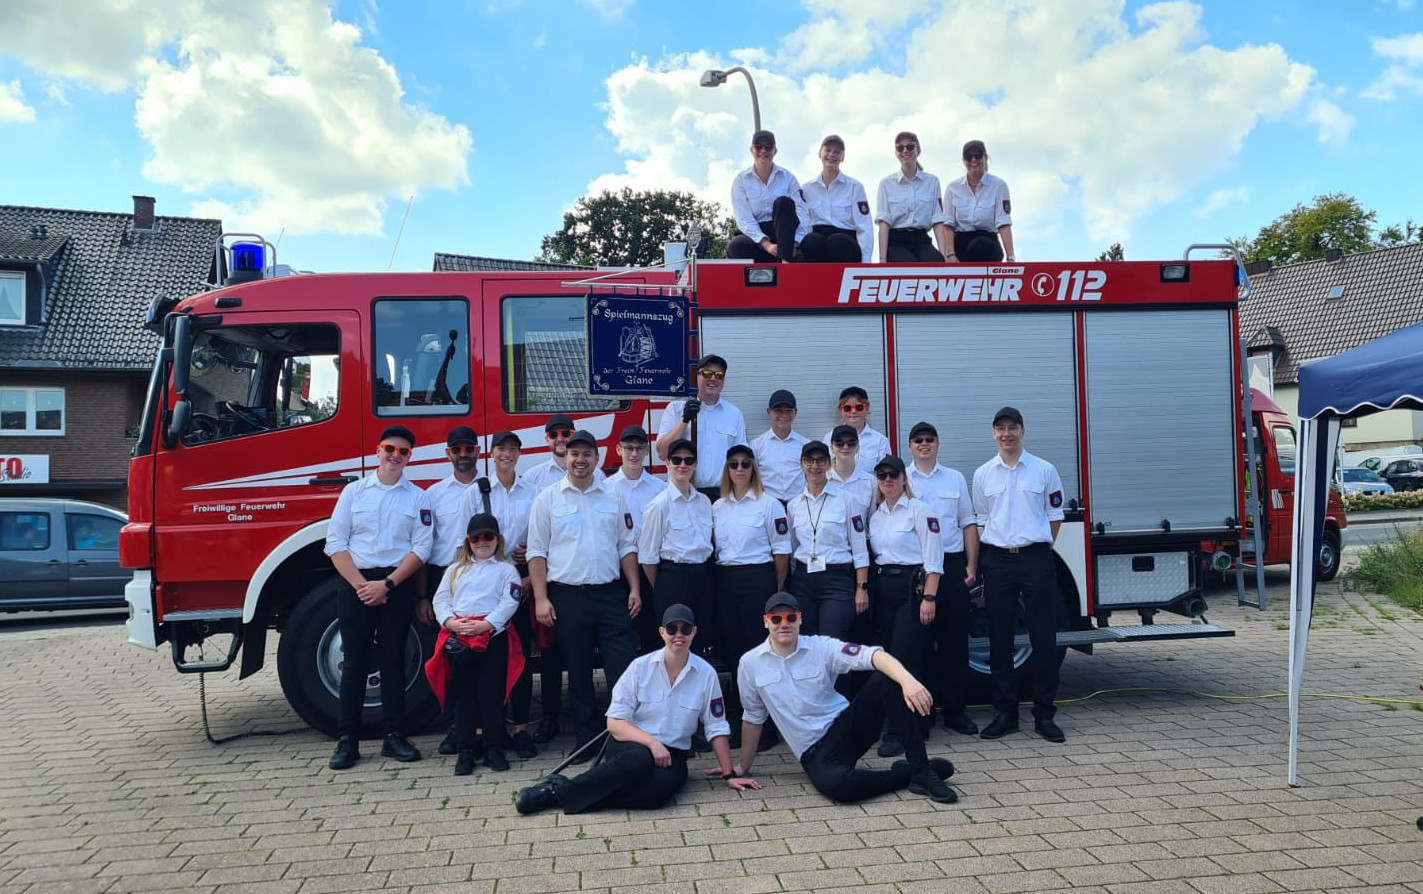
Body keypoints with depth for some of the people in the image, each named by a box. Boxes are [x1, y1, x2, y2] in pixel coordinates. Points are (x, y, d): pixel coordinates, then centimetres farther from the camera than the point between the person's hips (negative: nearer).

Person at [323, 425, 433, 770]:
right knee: (355, 661, 2)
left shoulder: (418, 498, 4)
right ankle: (347, 740, 8)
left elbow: (421, 549, -2)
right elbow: (336, 542, 0)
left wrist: (386, 585, -12)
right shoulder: (354, 491, 5)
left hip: (398, 587, 0)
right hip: (355, 584, 0)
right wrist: (361, 585, -10)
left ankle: (394, 735, 12)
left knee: (393, 661, 5)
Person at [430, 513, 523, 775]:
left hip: (493, 636, -3)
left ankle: (494, 748, 9)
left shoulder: (506, 570, 8)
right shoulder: (456, 569, 18)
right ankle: (465, 750, 12)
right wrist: (451, 622, -9)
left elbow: (509, 603, -4)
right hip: (458, 637, 3)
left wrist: (486, 624, -16)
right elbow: (441, 599, 9)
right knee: (463, 693, 6)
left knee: (492, 692, 1)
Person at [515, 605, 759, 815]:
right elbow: (614, 722, -5)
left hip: (672, 754, 1)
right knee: (640, 759, -39)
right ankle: (562, 787, -27)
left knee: (662, 787, -35)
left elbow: (717, 729, 6)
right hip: (631, 744, -1)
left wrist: (729, 775, 4)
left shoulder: (706, 674, 0)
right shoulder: (641, 667, -3)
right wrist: (652, 742, -18)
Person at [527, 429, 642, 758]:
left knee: (624, 667, -2)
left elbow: (627, 546, 11)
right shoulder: (547, 499, 2)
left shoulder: (613, 496, 8)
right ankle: (588, 738, 18)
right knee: (578, 672, 8)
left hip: (610, 593, 1)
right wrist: (541, 599, -6)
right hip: (567, 595, -1)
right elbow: (537, 552, 1)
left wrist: (634, 589, 3)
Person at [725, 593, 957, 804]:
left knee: (887, 679, -25)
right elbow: (752, 718, 13)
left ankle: (921, 771, -22)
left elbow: (873, 655, -21)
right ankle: (908, 772, -11)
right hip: (815, 752, -1)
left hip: (847, 725, 1)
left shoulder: (821, 647, -5)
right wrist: (743, 767, 19)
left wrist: (907, 680, -41)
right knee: (835, 785, -37)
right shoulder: (750, 664, 1)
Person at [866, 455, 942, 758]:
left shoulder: (919, 510, -6)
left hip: (912, 587, -7)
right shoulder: (876, 514, 14)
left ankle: (899, 732, -8)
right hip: (883, 590, 7)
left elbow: (933, 559, -10)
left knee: (905, 658, -11)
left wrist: (929, 598, -16)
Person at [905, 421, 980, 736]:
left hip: (952, 565, 2)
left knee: (955, 639, 3)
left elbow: (968, 523, 12)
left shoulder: (955, 479, 14)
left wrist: (971, 565, 3)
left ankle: (955, 710, 12)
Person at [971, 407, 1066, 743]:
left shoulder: (1044, 470, 3)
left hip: (1036, 559, -2)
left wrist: (1041, 548, 6)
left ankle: (1044, 714, 10)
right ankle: (1004, 713, 15)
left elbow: (1054, 516, 10)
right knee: (1000, 640, 5)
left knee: (1044, 639, -1)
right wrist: (982, 565, 9)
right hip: (997, 561, 2)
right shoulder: (983, 474, 8)